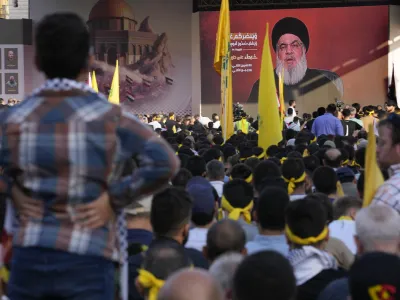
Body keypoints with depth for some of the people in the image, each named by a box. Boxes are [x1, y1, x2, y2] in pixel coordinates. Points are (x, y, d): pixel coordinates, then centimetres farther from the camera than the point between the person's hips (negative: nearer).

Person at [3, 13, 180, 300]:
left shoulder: (13, 119, 2)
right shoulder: (109, 118, -7)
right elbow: (165, 163, -16)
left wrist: (12, 189, 5)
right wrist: (114, 199, -7)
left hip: (28, 259, 3)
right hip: (87, 262, -3)